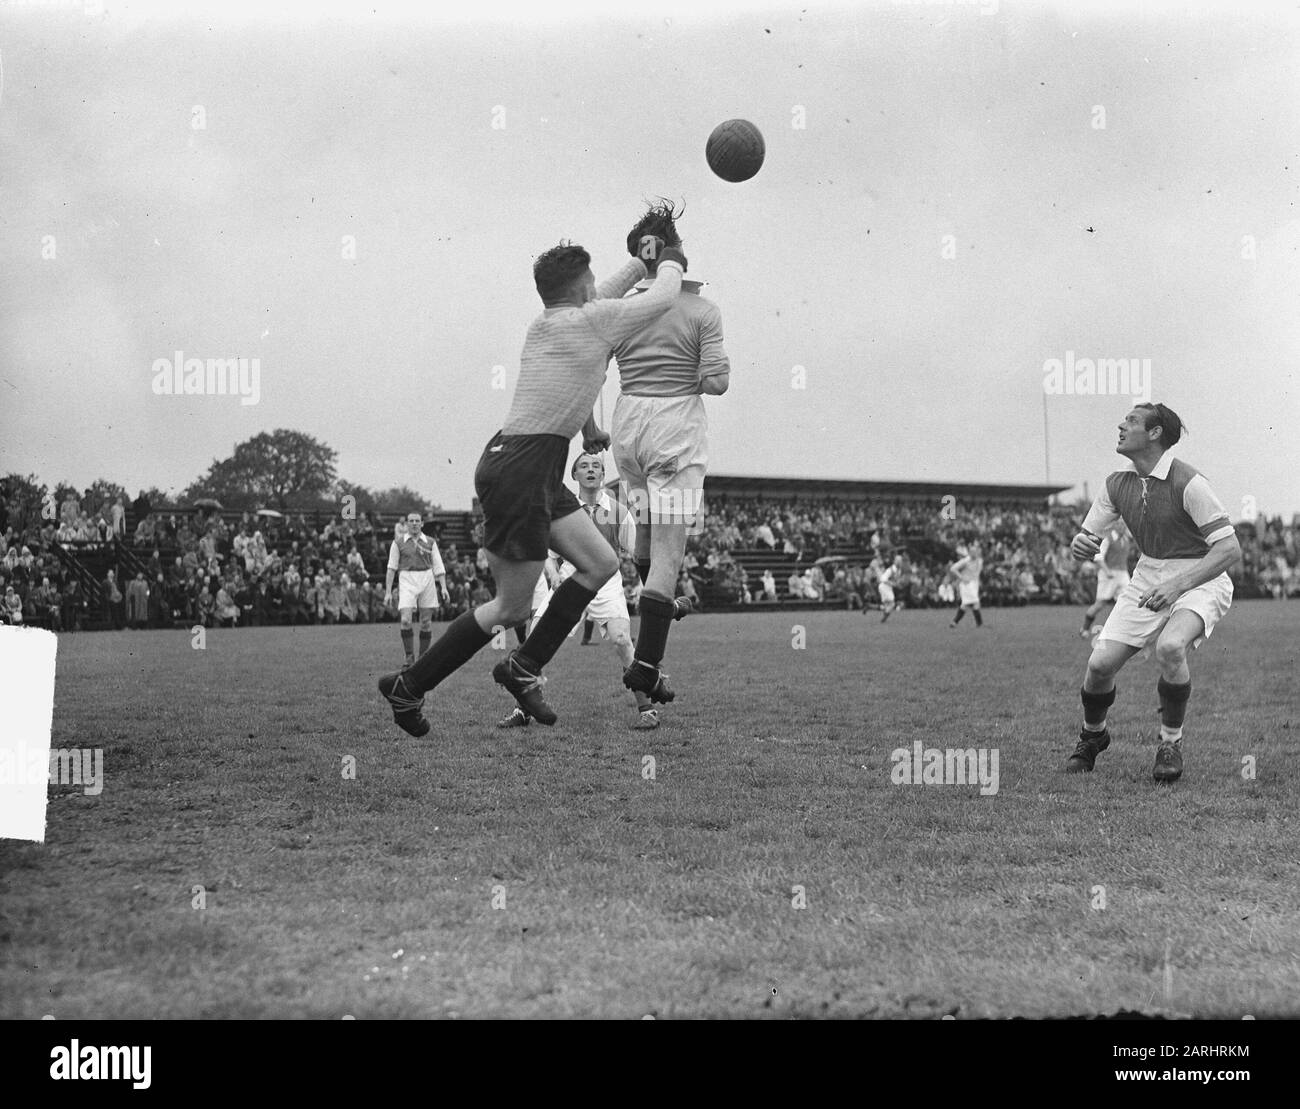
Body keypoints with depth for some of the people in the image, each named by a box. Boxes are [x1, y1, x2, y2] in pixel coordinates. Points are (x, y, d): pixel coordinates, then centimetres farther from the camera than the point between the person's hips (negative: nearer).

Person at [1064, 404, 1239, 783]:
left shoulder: (1187, 482, -20)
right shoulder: (1118, 484, 1)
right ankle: (1092, 736, 22)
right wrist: (1080, 543, -19)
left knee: (1170, 647, -35)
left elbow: (1230, 549, -22)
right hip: (1147, 578, 6)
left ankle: (1171, 744, -11)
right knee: (1100, 663, -10)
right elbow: (1088, 535, 7)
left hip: (1200, 579, -5)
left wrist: (1178, 584, -32)